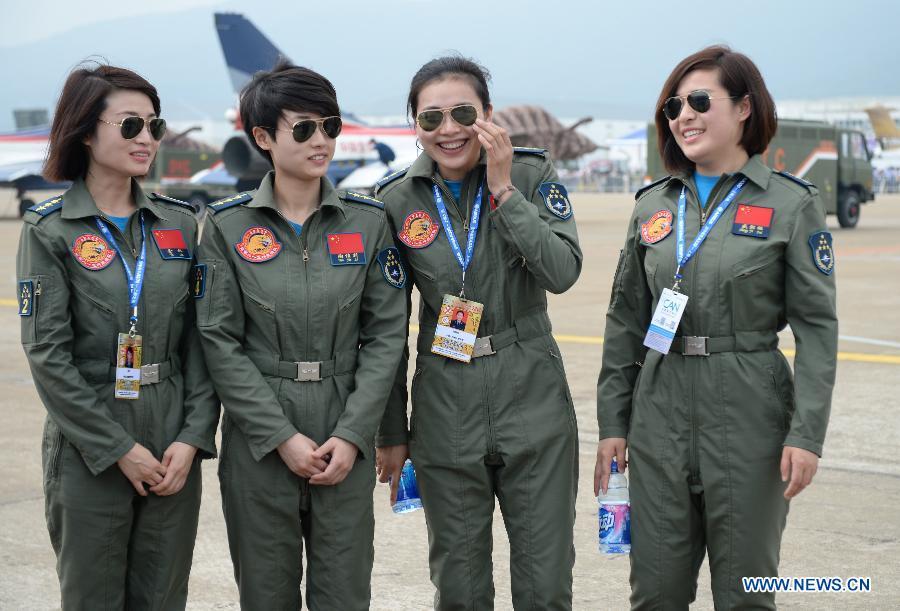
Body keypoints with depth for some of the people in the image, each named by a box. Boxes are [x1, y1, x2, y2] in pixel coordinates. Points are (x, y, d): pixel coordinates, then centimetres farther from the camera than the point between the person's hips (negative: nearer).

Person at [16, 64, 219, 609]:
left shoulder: (180, 223, 7)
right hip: (89, 452, -3)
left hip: (175, 449, 3)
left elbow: (201, 339, 4)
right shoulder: (49, 231, -4)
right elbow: (48, 354, -9)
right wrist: (119, 449, -13)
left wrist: (193, 437, -7)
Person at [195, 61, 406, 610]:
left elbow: (386, 333, 0)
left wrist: (352, 434, -9)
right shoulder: (228, 226, -2)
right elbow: (220, 342, -5)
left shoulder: (369, 221, 2)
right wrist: (282, 437, -11)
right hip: (259, 438, -1)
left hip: (346, 443, 1)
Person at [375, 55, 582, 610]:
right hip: (444, 408, 1)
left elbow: (563, 272, -17)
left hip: (533, 400, 0)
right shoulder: (396, 201, -1)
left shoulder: (533, 175, -2)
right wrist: (392, 432, 6)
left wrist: (503, 190, -17)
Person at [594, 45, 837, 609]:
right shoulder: (653, 205, 9)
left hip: (748, 416, -3)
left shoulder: (792, 204, -2)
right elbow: (626, 321, 12)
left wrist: (807, 433, -13)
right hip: (660, 414, 4)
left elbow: (817, 326, -5)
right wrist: (612, 423, 7)